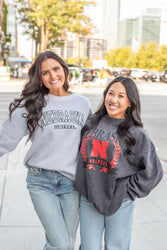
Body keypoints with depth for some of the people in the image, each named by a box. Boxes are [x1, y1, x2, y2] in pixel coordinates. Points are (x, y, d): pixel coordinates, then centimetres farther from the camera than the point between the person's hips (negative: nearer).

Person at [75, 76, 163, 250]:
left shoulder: (136, 133, -7)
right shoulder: (91, 123, 4)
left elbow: (152, 171, -5)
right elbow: (82, 154, 16)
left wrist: (129, 192, -6)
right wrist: (83, 186, 10)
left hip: (119, 204, -2)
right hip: (88, 200, 3)